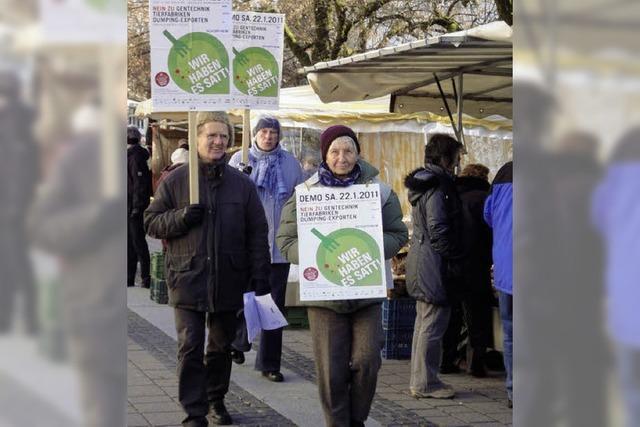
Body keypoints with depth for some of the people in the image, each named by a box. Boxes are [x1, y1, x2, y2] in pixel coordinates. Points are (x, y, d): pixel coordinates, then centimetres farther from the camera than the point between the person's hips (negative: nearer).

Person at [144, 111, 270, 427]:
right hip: (187, 279, -2)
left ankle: (217, 400, 32)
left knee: (222, 347, 15)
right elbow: (151, 222, 4)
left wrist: (259, 276, 0)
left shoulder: (242, 184, 6)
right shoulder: (175, 181, 1)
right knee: (190, 348, -4)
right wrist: (181, 217, -15)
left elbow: (258, 233, 7)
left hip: (229, 280, 2)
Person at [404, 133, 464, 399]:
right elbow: (439, 230, -21)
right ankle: (425, 383, -1)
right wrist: (453, 260, -14)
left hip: (421, 265, 11)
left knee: (424, 322, 16)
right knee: (433, 325, -5)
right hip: (435, 266, -11)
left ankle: (419, 380, 24)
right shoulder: (438, 187, -16)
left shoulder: (423, 183, 16)